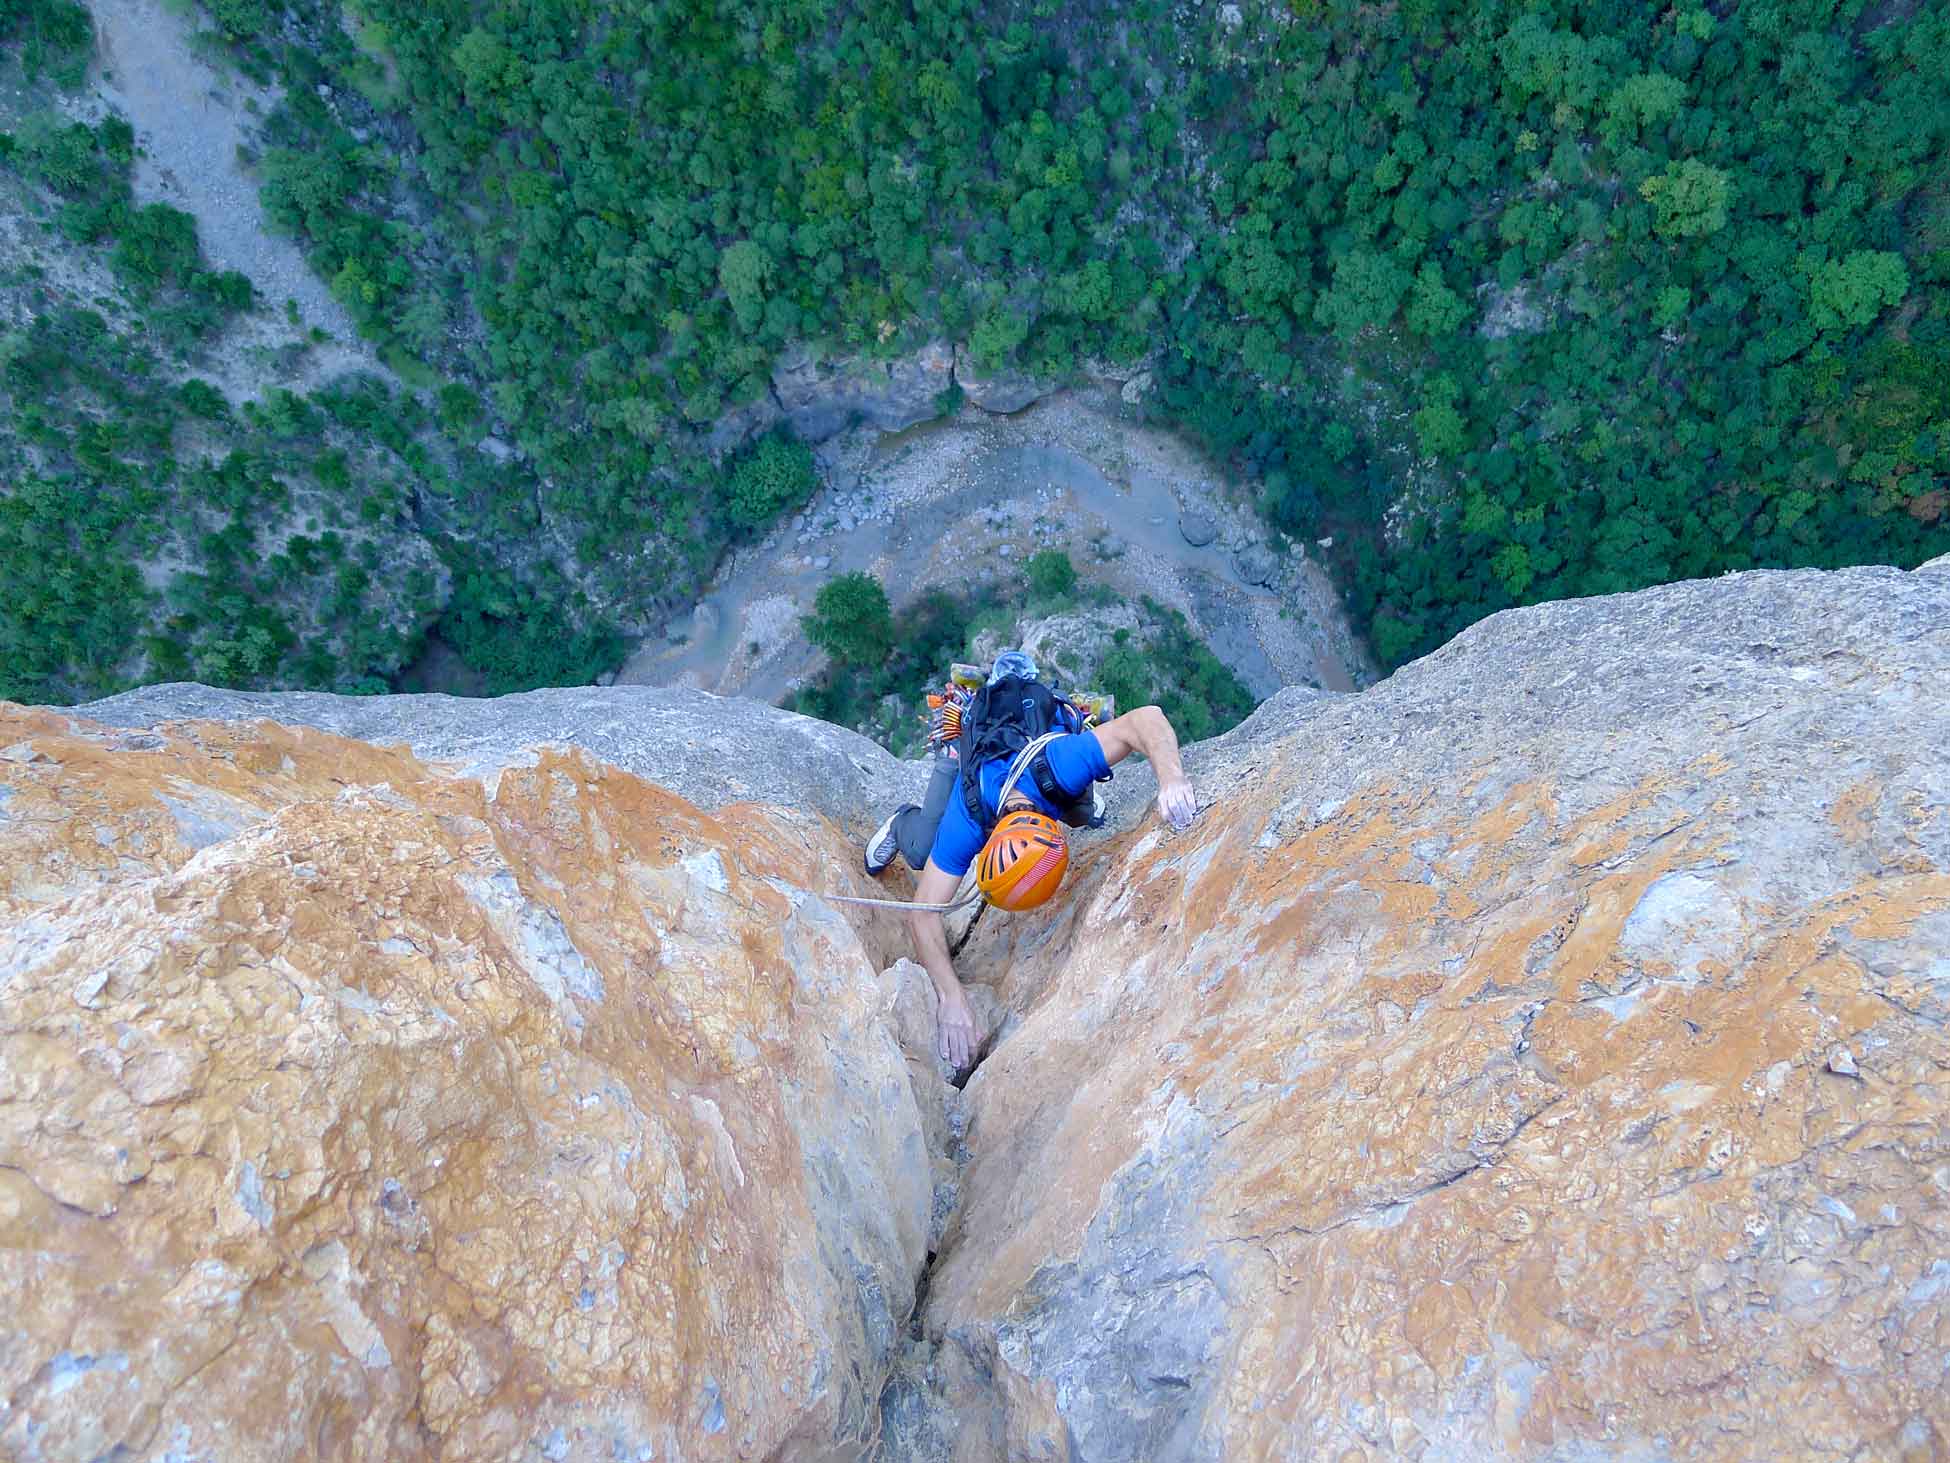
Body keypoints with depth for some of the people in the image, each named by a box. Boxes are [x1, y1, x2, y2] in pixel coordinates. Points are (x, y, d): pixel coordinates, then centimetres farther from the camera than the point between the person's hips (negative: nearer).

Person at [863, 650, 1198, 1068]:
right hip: (973, 737, -1)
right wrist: (952, 997, -55)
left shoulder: (1056, 763, -51)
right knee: (921, 852, -9)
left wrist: (1172, 778, -70)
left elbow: (1146, 718, -52)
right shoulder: (965, 826, -46)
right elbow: (924, 912, -43)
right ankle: (904, 824, 26)